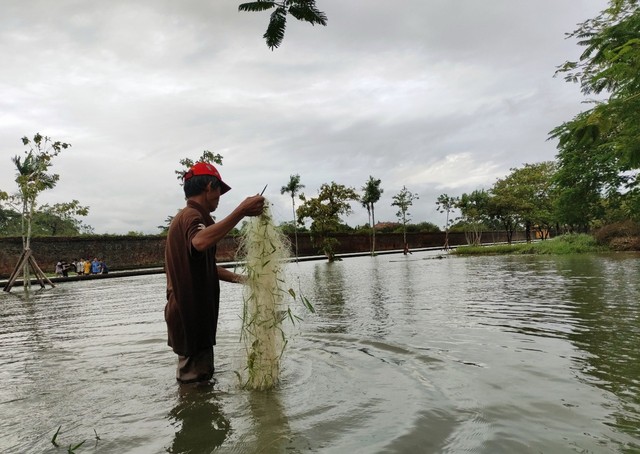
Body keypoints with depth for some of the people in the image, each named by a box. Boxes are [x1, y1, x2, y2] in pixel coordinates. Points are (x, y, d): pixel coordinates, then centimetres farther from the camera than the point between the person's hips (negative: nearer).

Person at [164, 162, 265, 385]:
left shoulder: (185, 216, 17)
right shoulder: (192, 215, -16)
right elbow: (200, 242, -43)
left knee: (199, 378, 22)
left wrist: (241, 278, 25)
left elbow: (207, 267, 24)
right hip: (191, 316, -11)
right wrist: (240, 212, -47)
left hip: (190, 314, 11)